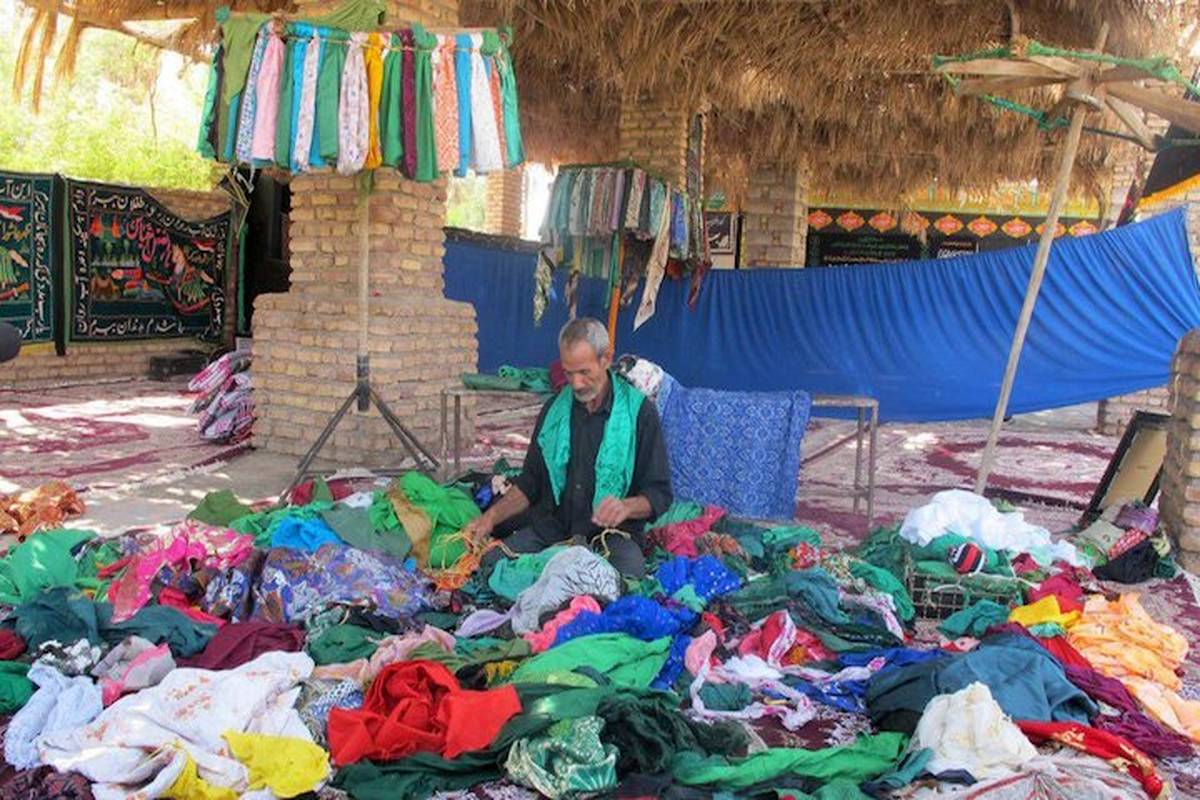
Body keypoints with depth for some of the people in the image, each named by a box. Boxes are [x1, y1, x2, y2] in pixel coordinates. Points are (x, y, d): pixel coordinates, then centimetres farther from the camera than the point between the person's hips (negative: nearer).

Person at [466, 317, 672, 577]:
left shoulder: (639, 412, -3)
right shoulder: (554, 409, 12)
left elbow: (660, 494, -2)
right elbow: (529, 483, 19)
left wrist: (626, 507, -23)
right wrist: (492, 517, 3)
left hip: (611, 535, -3)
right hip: (550, 528, 3)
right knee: (489, 565, -22)